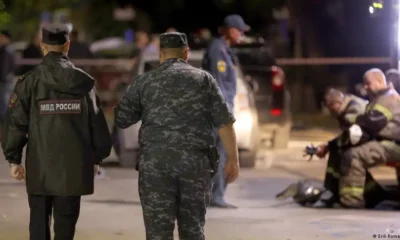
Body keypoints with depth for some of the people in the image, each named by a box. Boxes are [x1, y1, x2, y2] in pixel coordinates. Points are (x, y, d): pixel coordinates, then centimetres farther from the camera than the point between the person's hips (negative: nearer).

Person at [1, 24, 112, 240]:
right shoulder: (84, 82, 1)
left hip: (40, 167, -1)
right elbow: (97, 122, 4)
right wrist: (96, 157, 15)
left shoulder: (30, 81, -4)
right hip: (74, 166, 1)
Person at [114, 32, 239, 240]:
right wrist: (233, 159, 2)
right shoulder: (203, 79, 6)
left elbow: (121, 119, 6)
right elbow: (224, 121, 0)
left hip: (156, 161, -1)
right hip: (195, 161, 1)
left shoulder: (144, 81, 6)